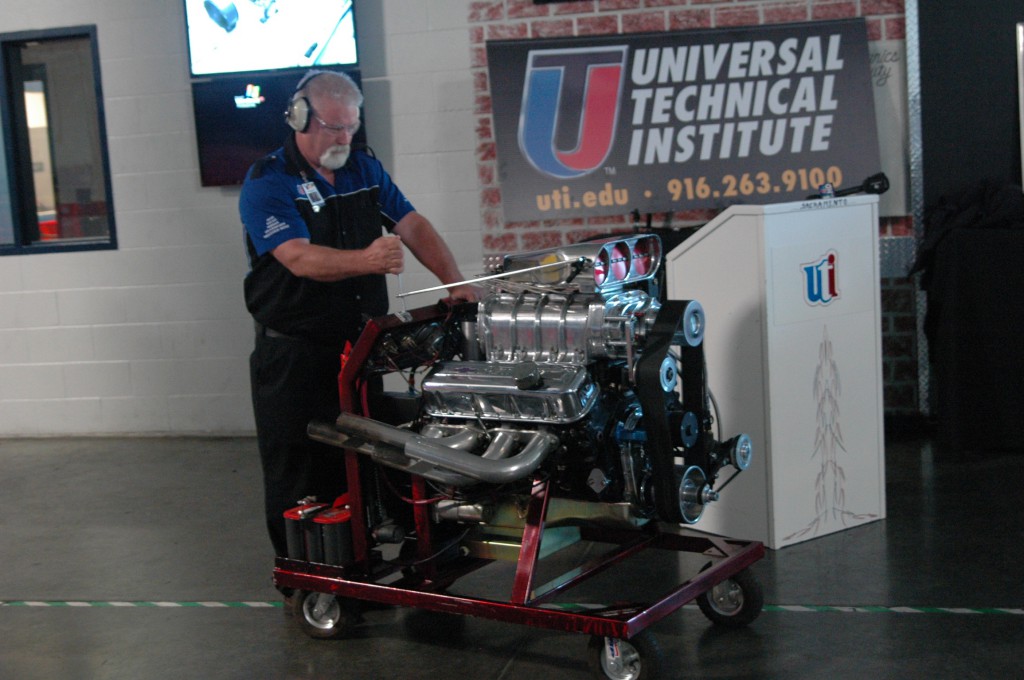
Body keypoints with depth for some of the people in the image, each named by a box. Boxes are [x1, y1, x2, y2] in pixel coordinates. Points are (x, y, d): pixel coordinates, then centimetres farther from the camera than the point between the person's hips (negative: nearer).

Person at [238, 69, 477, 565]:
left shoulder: (364, 168, 10)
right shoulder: (267, 184, -11)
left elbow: (413, 225, 4)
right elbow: (300, 259, -25)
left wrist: (455, 281, -12)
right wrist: (367, 260, -42)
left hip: (358, 347, 6)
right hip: (294, 355, -6)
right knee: (299, 475, 1)